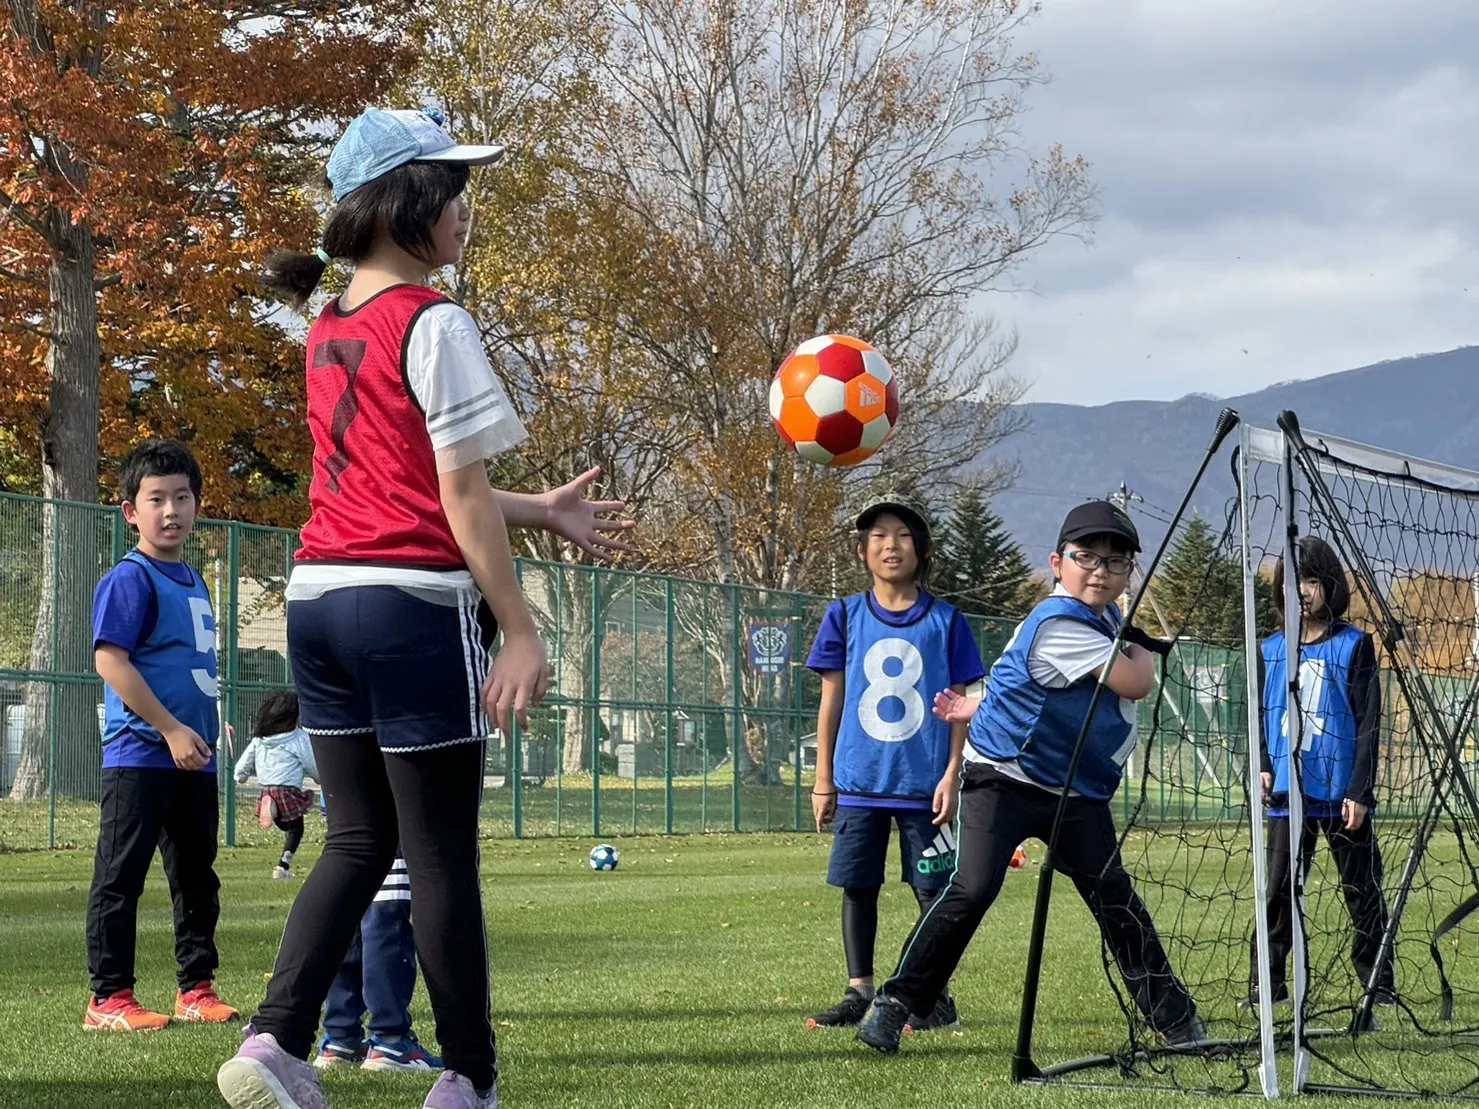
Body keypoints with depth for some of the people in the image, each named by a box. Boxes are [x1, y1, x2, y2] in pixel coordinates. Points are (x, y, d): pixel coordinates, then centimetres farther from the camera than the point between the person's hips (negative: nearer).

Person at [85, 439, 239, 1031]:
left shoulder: (192, 580, 15)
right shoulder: (129, 578, -10)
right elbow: (110, 659, -18)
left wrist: (209, 727, 17)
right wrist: (171, 729, -20)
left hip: (193, 759, 8)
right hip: (139, 756, -8)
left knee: (197, 877, 13)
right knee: (121, 877, -3)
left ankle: (196, 989, 21)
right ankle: (109, 998, -1)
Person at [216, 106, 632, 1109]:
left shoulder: (330, 326, 14)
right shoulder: (433, 323, -11)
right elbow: (460, 498, -13)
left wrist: (542, 512, 20)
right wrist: (521, 632, -10)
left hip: (320, 600, 8)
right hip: (413, 606, -8)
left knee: (358, 840, 12)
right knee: (441, 855, 2)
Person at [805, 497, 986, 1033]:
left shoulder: (944, 621, 2)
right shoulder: (844, 617, 5)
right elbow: (831, 701, 8)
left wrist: (951, 775, -5)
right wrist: (823, 781, 6)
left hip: (924, 783, -1)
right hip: (859, 782, 2)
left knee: (933, 889, 1)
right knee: (857, 886, 4)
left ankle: (935, 998, 9)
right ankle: (859, 993, 12)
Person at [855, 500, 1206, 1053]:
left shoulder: (1106, 616, 11)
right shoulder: (1059, 625, -20)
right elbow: (1135, 682, -21)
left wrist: (981, 707, 13)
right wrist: (1142, 645, 1)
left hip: (1078, 792, 8)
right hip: (1003, 779, -8)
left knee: (1115, 898, 1)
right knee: (972, 888, -18)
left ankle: (1176, 1020, 4)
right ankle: (893, 1003, -9)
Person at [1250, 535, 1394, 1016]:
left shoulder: (1354, 646, -1)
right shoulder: (1271, 650, 9)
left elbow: (1369, 723, -4)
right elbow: (1260, 716, 16)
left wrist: (1359, 791, -10)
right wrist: (1262, 765, -1)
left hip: (1343, 793, -3)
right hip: (1288, 794, 3)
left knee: (1362, 891, 3)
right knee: (1279, 890, 0)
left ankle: (1379, 985, 11)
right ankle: (1266, 982, 4)